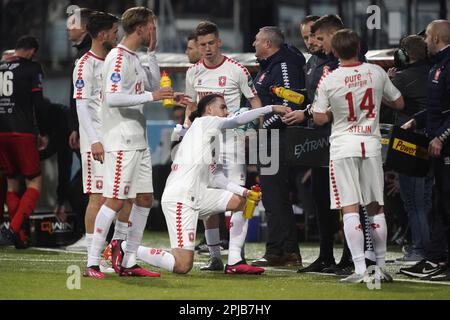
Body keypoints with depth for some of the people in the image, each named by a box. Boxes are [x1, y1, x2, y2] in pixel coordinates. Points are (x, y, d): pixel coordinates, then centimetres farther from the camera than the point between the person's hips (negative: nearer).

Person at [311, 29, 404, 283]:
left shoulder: (328, 81, -9)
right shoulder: (376, 72, -1)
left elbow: (320, 118, -3)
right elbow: (399, 103, 10)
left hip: (343, 147, -3)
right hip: (371, 144, 3)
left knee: (350, 208, -4)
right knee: (376, 207, 12)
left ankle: (360, 270, -10)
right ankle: (381, 266, 17)